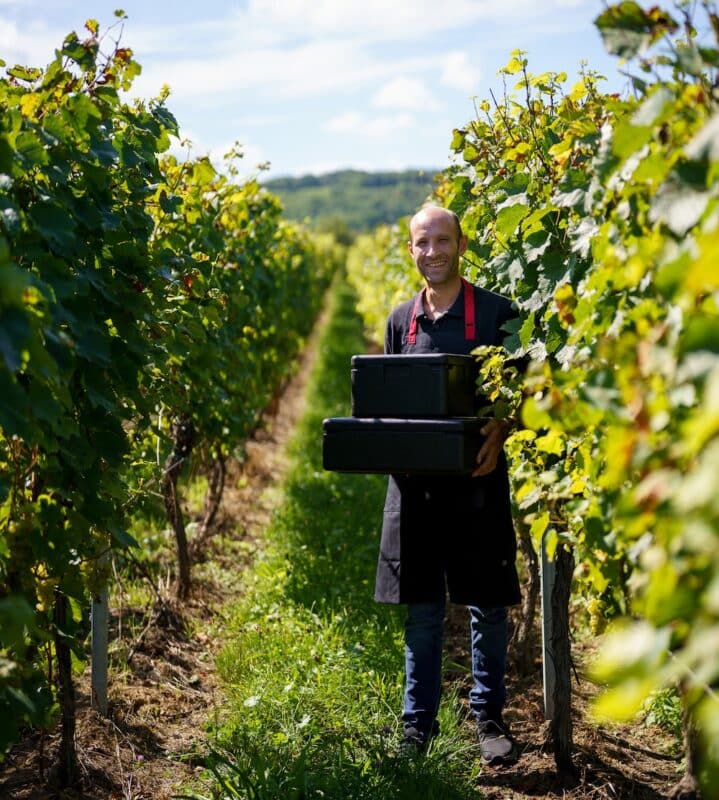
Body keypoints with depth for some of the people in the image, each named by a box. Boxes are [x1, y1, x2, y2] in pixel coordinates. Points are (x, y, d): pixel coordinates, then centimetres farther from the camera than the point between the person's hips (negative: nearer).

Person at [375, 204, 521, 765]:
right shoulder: (402, 320, 10)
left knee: (488, 606, 5)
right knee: (422, 608, 9)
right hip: (416, 479, 3)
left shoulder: (496, 312, -2)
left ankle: (489, 717, 20)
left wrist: (499, 434, -19)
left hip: (477, 480, -3)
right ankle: (419, 724, 19)